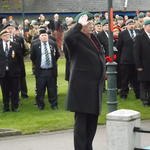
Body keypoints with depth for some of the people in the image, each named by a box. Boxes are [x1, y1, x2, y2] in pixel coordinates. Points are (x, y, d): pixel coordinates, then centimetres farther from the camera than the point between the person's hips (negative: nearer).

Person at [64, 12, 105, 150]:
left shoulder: (93, 39, 15)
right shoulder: (77, 39, -11)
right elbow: (67, 38, -35)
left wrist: (102, 74, 19)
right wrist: (80, 24, -25)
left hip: (95, 85, 8)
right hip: (82, 85, -8)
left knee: (93, 120, 14)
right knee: (81, 120, -4)